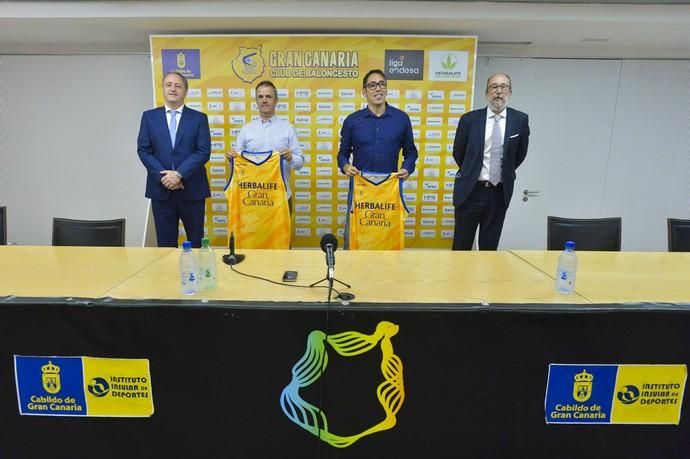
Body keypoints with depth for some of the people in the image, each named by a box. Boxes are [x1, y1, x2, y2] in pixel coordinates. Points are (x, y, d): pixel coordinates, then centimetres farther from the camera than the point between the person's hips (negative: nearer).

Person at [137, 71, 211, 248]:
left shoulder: (199, 118, 4)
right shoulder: (149, 116, 9)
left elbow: (203, 152, -6)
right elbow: (143, 150, 3)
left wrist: (179, 174, -16)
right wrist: (163, 176, -11)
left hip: (192, 188, -1)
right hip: (161, 188, 1)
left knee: (196, 241, 7)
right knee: (165, 242, 8)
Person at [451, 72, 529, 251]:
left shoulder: (520, 120, 0)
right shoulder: (469, 119, -3)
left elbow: (520, 154, 13)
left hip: (500, 193, 1)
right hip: (470, 190, -1)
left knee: (489, 246, 9)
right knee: (461, 246, 5)